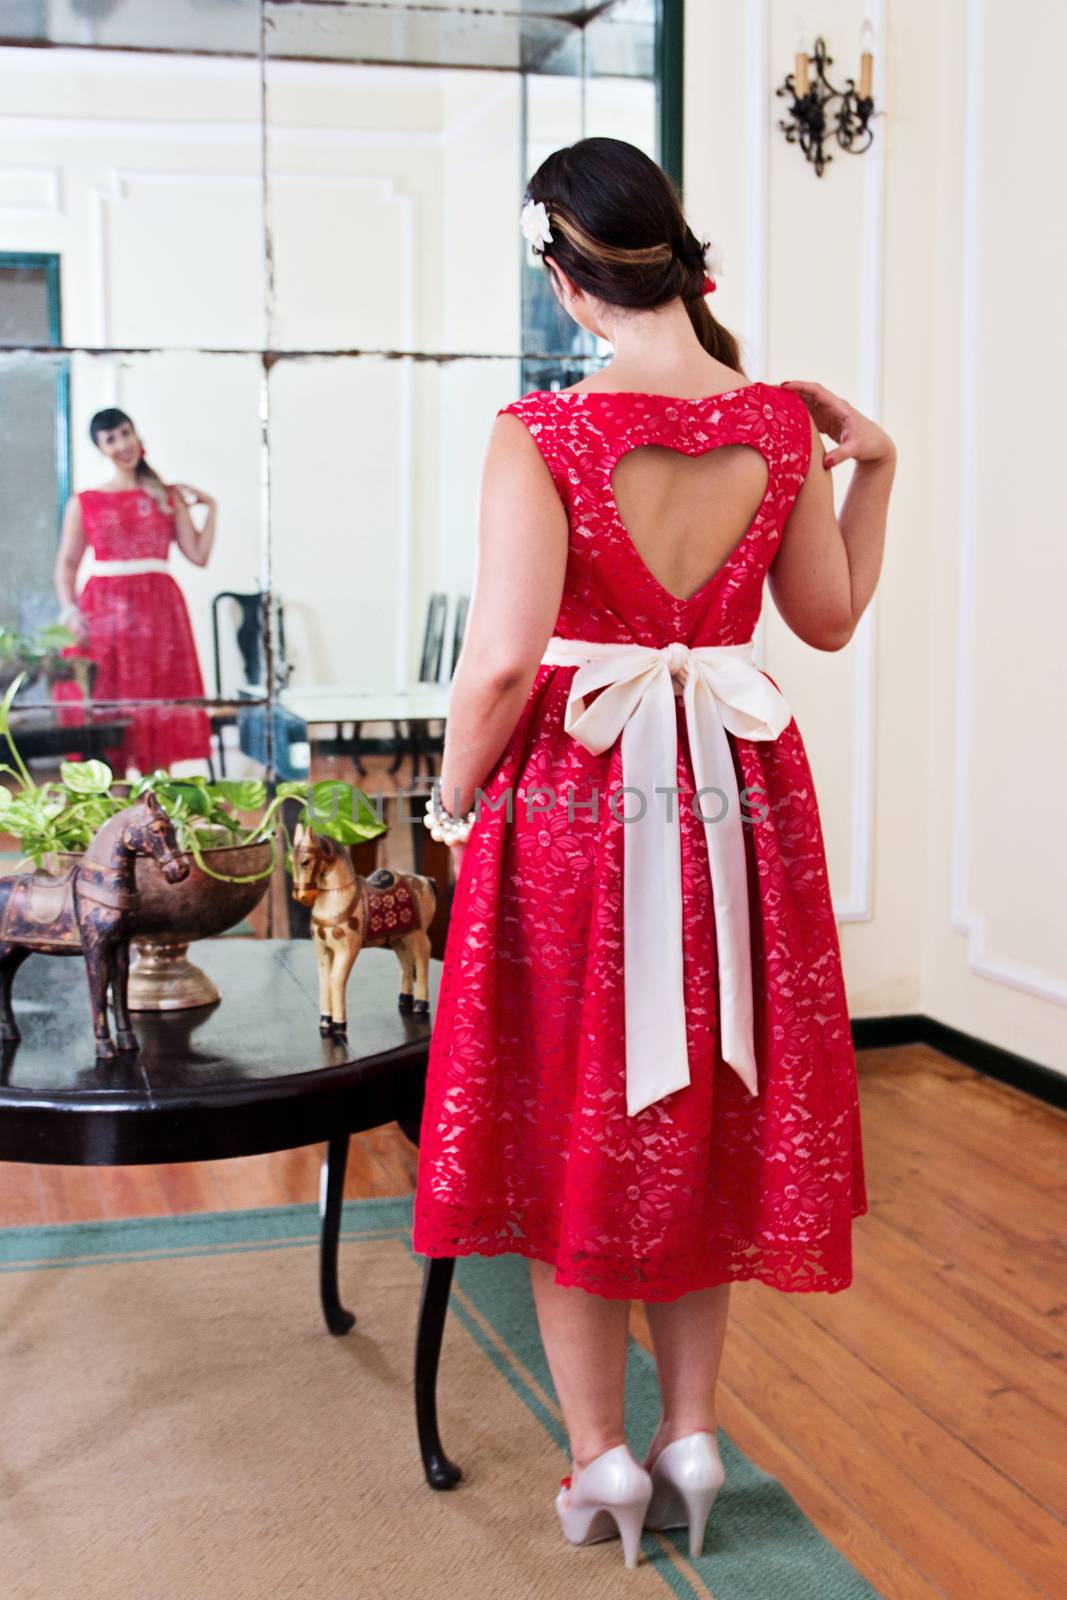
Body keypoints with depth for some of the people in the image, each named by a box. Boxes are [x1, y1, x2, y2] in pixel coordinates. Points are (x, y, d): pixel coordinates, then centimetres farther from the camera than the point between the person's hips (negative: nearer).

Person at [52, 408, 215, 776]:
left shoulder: (168, 497, 10)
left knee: (157, 707, 1)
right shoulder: (83, 503, 7)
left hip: (158, 608, 1)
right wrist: (69, 611, -7)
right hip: (104, 609, -1)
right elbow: (66, 564, 6)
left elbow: (199, 555, 3)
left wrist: (211, 507, 1)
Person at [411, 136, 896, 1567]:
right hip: (736, 802, 4)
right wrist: (874, 465, 17)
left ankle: (602, 1457, 22)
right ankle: (691, 1437, 27)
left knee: (572, 1124, 12)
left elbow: (502, 660, -20)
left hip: (577, 797, -4)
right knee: (705, 1121, 17)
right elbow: (831, 616, 9)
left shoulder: (543, 436, -14)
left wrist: (456, 799, -4)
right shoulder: (781, 424, -2)